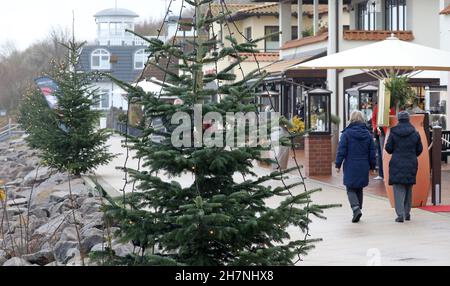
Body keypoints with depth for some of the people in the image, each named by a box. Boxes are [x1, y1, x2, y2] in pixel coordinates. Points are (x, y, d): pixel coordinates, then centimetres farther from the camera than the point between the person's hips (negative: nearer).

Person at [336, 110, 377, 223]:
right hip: (363, 167, 4)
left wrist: (338, 165, -2)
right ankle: (358, 210, 20)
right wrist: (372, 166, 17)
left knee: (350, 189, 2)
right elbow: (372, 152, 9)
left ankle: (356, 208, -19)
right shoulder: (367, 134, 5)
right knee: (359, 189, 16)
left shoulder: (347, 133, -8)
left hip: (350, 167, -4)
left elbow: (341, 150, -9)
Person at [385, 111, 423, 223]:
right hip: (411, 164, 2)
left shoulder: (393, 133, -7)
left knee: (398, 189, -2)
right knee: (409, 189, 16)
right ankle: (407, 213, 23)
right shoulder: (415, 133, 0)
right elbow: (419, 149, 5)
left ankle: (400, 214, -12)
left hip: (397, 164, -2)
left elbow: (388, 148, -4)